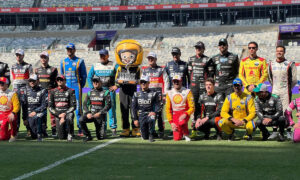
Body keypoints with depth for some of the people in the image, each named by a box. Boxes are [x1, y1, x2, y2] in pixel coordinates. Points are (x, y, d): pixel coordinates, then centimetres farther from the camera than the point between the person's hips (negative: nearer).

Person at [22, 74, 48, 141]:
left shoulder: (43, 91, -1)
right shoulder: (26, 91, 11)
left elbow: (44, 105, -8)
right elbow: (24, 106, 12)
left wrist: (35, 111, -17)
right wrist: (25, 118, 7)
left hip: (40, 111, -4)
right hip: (29, 113, 4)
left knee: (36, 118, -41)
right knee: (33, 136, -3)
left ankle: (39, 135, -27)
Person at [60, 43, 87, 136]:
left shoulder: (80, 61, 2)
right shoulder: (63, 62, 14)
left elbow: (84, 75, 2)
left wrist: (81, 86, -4)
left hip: (76, 86, -4)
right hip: (66, 87, 4)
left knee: (78, 107, -6)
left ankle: (80, 129, -3)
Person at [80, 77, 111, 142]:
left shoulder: (105, 92, -2)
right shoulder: (90, 92, 10)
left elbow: (108, 105, -9)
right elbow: (85, 104, 9)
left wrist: (99, 113, -20)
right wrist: (88, 113, -10)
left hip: (101, 115, -3)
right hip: (91, 114, 3)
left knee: (100, 137, -7)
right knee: (81, 120, -28)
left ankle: (101, 131, 30)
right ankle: (88, 136, -13)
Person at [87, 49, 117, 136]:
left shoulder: (114, 66, 3)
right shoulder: (95, 66, 11)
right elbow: (89, 77, 13)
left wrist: (116, 86, -7)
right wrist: (92, 88, 2)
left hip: (110, 90, -2)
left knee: (111, 109, -4)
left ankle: (113, 128, 1)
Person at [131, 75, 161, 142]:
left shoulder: (154, 94, 4)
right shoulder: (136, 94, 11)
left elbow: (158, 105, -1)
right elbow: (133, 107, 11)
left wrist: (154, 112, -22)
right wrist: (135, 119, 4)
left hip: (150, 114, -3)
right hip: (141, 115, 3)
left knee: (151, 119, -40)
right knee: (145, 137, -2)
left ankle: (151, 135, -16)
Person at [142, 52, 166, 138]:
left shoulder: (161, 70, 6)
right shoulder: (145, 71, 17)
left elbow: (165, 83, 3)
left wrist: (164, 95, -4)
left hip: (158, 94, -3)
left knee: (159, 113, -9)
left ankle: (161, 131, -4)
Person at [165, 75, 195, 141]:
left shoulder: (187, 92, -5)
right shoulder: (169, 93, 3)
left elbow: (192, 108, -7)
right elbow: (168, 109, 3)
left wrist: (185, 114, -26)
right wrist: (171, 122, -7)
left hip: (184, 113, -2)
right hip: (175, 114, 2)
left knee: (181, 122, -38)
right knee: (177, 138, -10)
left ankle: (186, 134, -8)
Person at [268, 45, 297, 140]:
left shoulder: (290, 64, -3)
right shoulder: (271, 64, 8)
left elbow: (294, 80, 2)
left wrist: (288, 88, 7)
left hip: (286, 92, -3)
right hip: (274, 91, 4)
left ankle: (289, 131, 2)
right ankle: (274, 131, 10)